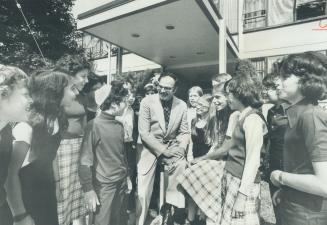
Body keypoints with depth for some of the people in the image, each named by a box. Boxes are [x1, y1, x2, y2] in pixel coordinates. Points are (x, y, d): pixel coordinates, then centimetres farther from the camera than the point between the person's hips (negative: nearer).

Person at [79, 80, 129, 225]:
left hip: (122, 182, 6)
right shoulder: (94, 125, -17)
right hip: (105, 185, -6)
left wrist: (127, 176, 13)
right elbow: (85, 161, -15)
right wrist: (88, 191, -14)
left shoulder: (119, 125, 3)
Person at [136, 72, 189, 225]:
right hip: (150, 146, -2)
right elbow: (144, 133, -14)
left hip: (171, 146, 3)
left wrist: (180, 150, -15)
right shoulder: (147, 102, -10)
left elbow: (184, 132, 3)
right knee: (144, 190, 0)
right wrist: (163, 150, -19)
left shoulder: (182, 105, -3)